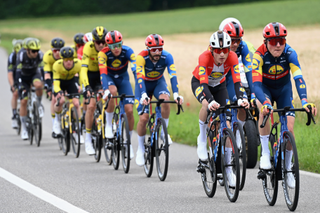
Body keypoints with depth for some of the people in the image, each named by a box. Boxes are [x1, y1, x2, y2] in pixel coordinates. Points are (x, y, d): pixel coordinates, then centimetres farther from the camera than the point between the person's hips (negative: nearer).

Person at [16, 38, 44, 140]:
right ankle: (23, 127, 2)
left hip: (34, 74, 1)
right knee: (23, 101, -10)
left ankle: (39, 105, -8)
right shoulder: (21, 55, -29)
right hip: (24, 77, -1)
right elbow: (18, 71, -29)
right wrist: (19, 85, -36)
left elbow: (42, 69, -22)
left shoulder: (40, 55, -24)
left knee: (38, 85, -36)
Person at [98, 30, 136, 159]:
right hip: (109, 77, -1)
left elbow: (135, 70, -34)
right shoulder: (103, 54, -28)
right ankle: (109, 124, -17)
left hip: (123, 78, 2)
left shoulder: (127, 51, -26)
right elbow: (103, 73, -38)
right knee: (112, 91, -37)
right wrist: (106, 90, -53)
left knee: (129, 110, -12)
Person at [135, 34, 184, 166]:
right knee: (143, 118, -12)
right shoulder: (142, 57, -31)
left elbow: (173, 76, -34)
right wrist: (143, 95, -55)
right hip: (143, 83, -1)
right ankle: (140, 149, 8)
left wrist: (176, 94, -49)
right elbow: (140, 77, -40)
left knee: (165, 99, -33)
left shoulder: (167, 57, -26)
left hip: (158, 82, 1)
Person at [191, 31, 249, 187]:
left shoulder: (232, 57, -29)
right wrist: (211, 101, -60)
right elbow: (203, 83, -43)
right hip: (199, 82, -3)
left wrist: (241, 99, -52)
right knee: (207, 104, -38)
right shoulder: (205, 57, -36)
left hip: (219, 85, 3)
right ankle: (202, 139, -13)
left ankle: (228, 167, -1)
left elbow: (237, 80, -35)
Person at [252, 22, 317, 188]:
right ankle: (265, 153, -24)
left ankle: (287, 167, 12)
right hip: (265, 87, -1)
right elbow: (256, 83, -38)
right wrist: (265, 103, -56)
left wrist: (304, 101, -51)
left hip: (283, 88, 1)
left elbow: (298, 78, -35)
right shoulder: (260, 55, -30)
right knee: (264, 109, -35)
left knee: (289, 129, -9)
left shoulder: (290, 53, -27)